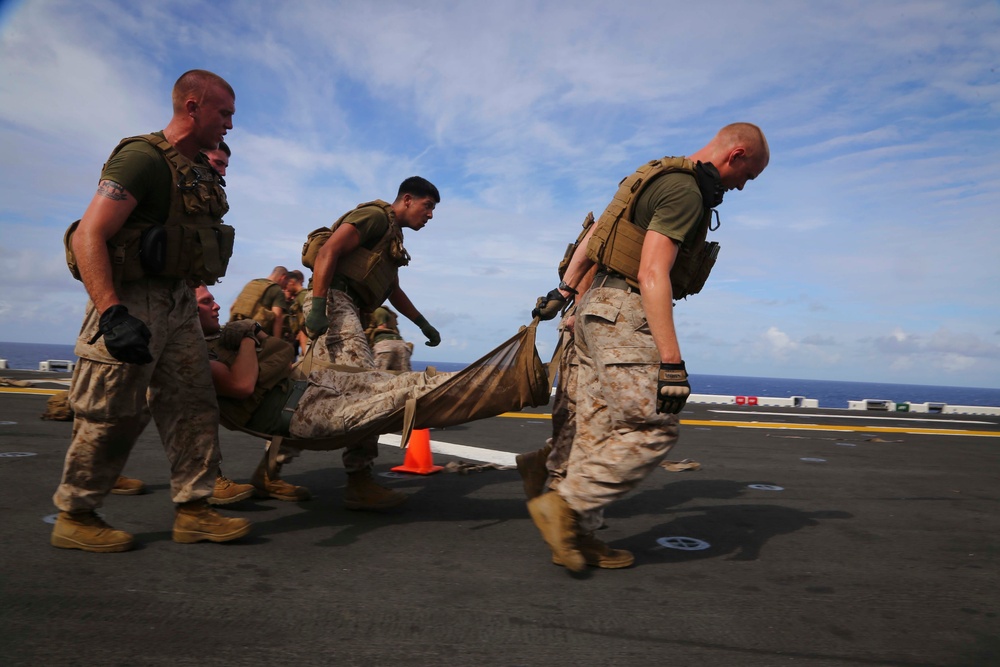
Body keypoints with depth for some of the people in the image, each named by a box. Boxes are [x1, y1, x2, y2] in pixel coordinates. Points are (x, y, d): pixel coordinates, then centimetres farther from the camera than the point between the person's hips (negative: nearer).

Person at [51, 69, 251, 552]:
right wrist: (112, 314, -30)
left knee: (193, 405, 6)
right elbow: (89, 236, -21)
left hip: (177, 301, 9)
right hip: (131, 300, -9)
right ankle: (73, 517, 16)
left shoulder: (199, 169, 13)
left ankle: (192, 511, 14)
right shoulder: (144, 158, -14)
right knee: (113, 415, -1)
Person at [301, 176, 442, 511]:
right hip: (335, 299, -10)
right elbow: (329, 250, -15)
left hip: (346, 308, 10)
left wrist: (423, 324, 35)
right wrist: (318, 303, -24)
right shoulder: (376, 216, -2)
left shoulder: (393, 237, 28)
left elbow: (394, 291, 37)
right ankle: (360, 482, -16)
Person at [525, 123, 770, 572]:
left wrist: (565, 289, 29)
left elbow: (592, 235, 23)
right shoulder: (686, 190, -12)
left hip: (598, 307, 10)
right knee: (654, 430, -7)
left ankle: (576, 536, 15)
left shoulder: (660, 177, 19)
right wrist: (671, 361, -26)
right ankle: (565, 505, -5)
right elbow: (652, 274, -23)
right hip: (624, 316, -10)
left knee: (599, 433, 10)